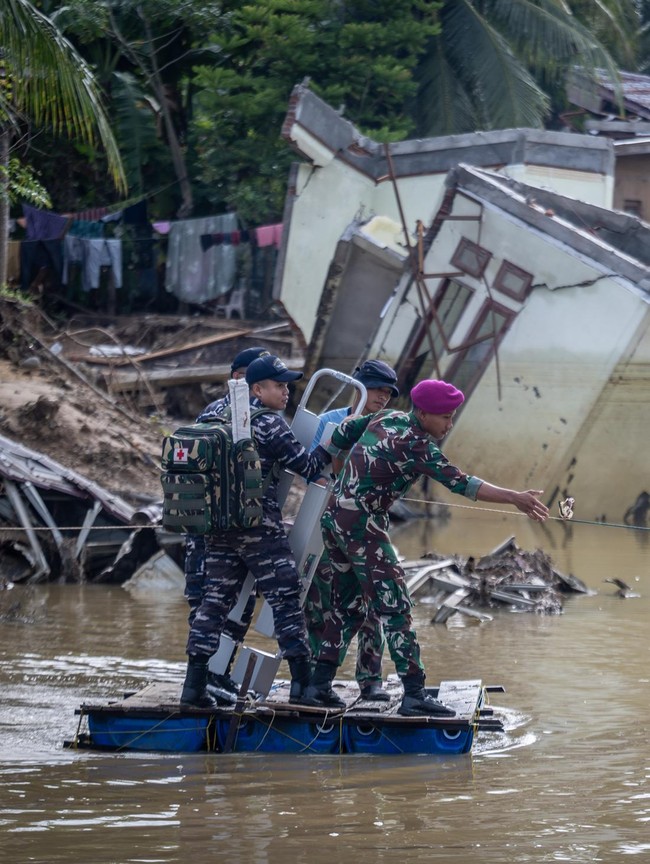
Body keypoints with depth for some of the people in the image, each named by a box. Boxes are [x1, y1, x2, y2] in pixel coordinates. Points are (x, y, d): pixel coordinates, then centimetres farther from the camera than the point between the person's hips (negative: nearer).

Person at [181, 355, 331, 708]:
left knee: (215, 599, 7)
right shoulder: (269, 424, -8)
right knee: (286, 598, 0)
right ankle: (302, 683, -1)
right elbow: (307, 465, -6)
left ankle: (195, 683, 1)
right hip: (260, 527, -7)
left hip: (219, 526, 7)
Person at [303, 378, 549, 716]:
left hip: (333, 520, 9)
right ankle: (414, 694, -14)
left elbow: (340, 434, 21)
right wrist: (515, 498, -22)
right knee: (395, 607, -9)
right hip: (362, 527, -9)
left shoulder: (386, 419, 10)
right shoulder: (416, 444, -16)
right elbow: (460, 483, -21)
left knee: (349, 607, 16)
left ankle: (319, 685, 15)